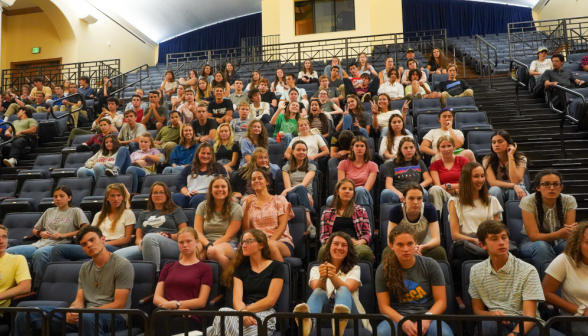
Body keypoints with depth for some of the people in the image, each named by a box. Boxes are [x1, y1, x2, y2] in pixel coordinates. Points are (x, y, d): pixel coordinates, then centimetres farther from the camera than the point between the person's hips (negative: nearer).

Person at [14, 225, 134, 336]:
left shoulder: (122, 265, -6)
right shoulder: (85, 268, 16)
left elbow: (118, 304, -10)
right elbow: (79, 300, 12)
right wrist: (72, 310, -12)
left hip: (113, 316, -6)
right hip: (84, 315, 6)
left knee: (87, 317, -44)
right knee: (27, 313, -6)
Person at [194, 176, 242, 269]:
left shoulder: (236, 208, 2)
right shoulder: (203, 206, 11)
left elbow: (228, 236, -4)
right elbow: (198, 232, 2)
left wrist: (212, 247, -16)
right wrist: (208, 245, -17)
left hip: (228, 245, -2)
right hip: (205, 242, 2)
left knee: (215, 251, -39)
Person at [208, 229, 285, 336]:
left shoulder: (276, 267, 7)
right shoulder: (240, 268, 18)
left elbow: (270, 300, -3)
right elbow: (237, 299, 2)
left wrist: (246, 310, -11)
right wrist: (243, 312, -21)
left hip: (265, 314, -3)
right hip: (242, 314, 4)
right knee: (223, 312, -36)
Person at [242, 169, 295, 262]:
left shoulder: (279, 200, 13)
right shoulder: (249, 203, 19)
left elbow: (282, 226, 1)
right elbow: (245, 230, 9)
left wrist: (269, 242, -16)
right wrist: (247, 208, -3)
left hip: (281, 242, -1)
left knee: (271, 245, -38)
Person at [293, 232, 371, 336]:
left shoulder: (354, 269, 15)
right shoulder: (316, 269, 16)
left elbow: (347, 290, -8)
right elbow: (318, 290, -7)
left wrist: (333, 276, -30)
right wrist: (322, 278, -31)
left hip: (349, 317, 0)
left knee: (342, 291, -28)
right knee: (319, 292, -28)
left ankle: (341, 318, -65)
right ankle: (307, 321, -63)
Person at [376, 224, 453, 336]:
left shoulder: (431, 265, 1)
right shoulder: (383, 269, -1)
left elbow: (441, 301, 1)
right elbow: (384, 306, -2)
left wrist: (427, 318, -18)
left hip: (427, 316, 1)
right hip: (397, 318, 0)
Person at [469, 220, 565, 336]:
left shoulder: (527, 271, -2)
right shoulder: (476, 271, 6)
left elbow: (529, 316, -9)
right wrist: (491, 314, -11)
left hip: (524, 325, 0)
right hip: (496, 324, 0)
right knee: (485, 325, -36)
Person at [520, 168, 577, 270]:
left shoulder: (569, 201, -9)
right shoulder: (528, 202, -18)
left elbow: (568, 232, -14)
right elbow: (533, 236, -21)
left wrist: (570, 231, -39)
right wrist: (558, 234, -39)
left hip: (559, 242, 3)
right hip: (532, 243, -2)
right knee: (542, 246, -36)